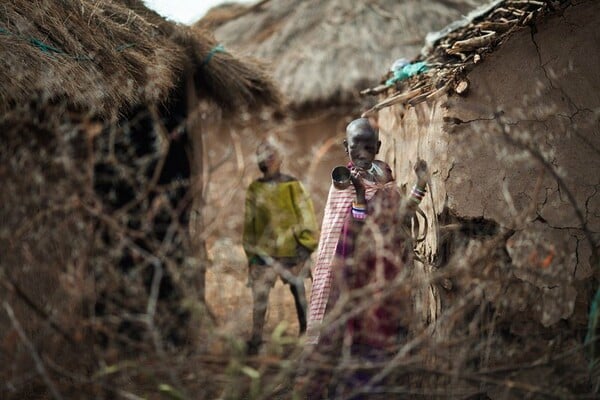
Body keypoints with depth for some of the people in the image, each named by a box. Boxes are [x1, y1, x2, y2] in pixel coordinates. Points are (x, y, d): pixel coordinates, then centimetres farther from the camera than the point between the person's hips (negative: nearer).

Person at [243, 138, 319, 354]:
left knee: (298, 289, 11)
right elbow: (249, 223, 12)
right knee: (259, 292, -6)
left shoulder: (293, 186, -5)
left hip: (291, 250, -2)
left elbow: (307, 215, -5)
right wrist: (250, 250, 10)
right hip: (265, 252, 2)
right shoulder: (254, 190, 5)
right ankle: (256, 337, 2)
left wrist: (306, 244, -10)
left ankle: (305, 326, 29)